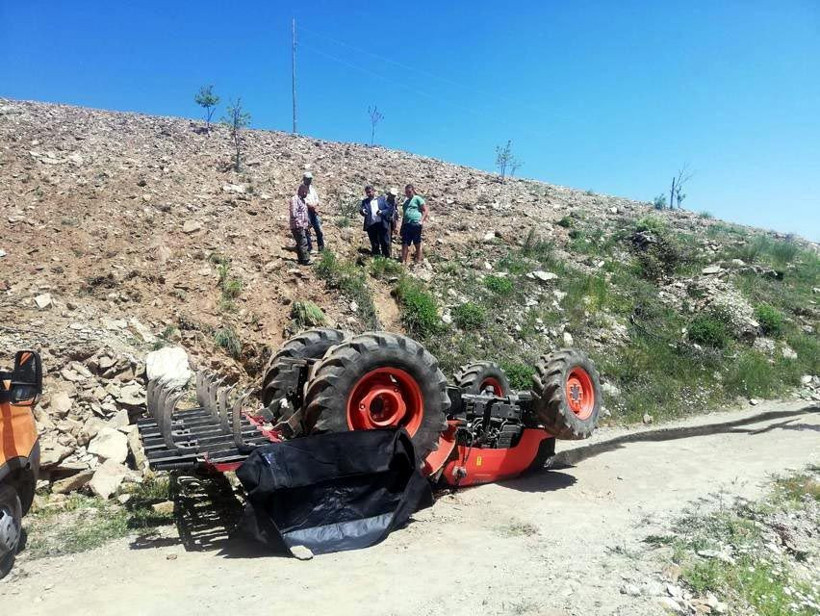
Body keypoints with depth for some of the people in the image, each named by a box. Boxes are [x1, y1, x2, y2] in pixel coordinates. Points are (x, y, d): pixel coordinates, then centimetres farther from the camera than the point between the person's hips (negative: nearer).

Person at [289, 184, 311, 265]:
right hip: (298, 226, -10)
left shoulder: (302, 200, 22)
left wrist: (308, 225, 22)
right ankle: (306, 260, -15)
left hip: (304, 226, 10)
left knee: (300, 244, 12)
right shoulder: (295, 199, -8)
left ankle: (301, 260, 15)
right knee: (303, 243, -13)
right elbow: (293, 213, -18)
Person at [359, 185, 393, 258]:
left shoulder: (382, 198, 10)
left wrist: (382, 212, -14)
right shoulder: (365, 201, 15)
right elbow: (363, 210, 3)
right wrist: (362, 211, -21)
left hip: (382, 224, -1)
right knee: (374, 244, 6)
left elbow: (389, 208, 4)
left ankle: (387, 258, 8)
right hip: (371, 225, 2)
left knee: (385, 243, 0)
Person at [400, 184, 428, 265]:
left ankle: (418, 261, 6)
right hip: (406, 225, 7)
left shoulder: (417, 199, 2)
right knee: (405, 244, 3)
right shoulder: (405, 201, 22)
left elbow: (426, 210, -3)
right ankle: (403, 262, 5)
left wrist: (422, 221, -12)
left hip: (416, 224, -7)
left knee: (417, 244, 0)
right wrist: (402, 226, 21)